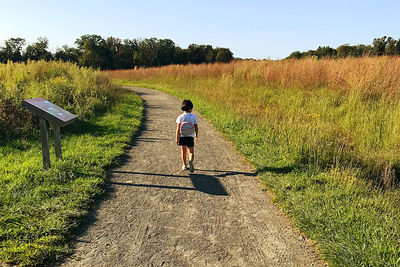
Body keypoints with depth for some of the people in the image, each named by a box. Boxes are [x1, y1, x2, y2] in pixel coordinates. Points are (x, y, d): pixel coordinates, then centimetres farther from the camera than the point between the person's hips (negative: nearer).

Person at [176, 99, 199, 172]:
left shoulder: (180, 117, -4)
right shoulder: (193, 116, -4)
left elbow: (178, 129, -6)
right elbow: (196, 127, 3)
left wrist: (177, 139, -1)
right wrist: (196, 135, 19)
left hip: (182, 136, 1)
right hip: (190, 137, -1)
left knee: (183, 151, 17)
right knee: (191, 151, 7)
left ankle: (184, 165, 22)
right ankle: (191, 161, -22)